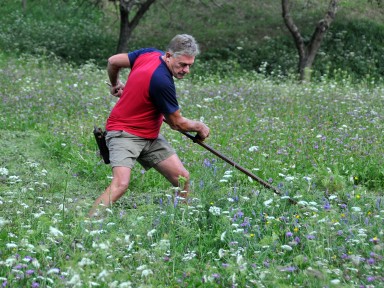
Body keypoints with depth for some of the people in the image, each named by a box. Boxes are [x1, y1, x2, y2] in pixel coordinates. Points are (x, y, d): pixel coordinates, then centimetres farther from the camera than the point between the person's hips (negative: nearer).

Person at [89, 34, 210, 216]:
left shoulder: (150, 54, -4)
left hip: (150, 136, 10)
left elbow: (113, 61, 10)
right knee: (121, 183, -28)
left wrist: (116, 85, 28)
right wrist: (200, 127, 4)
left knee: (182, 178, 2)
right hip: (125, 133, -10)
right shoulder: (162, 80, -28)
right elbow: (177, 123, -14)